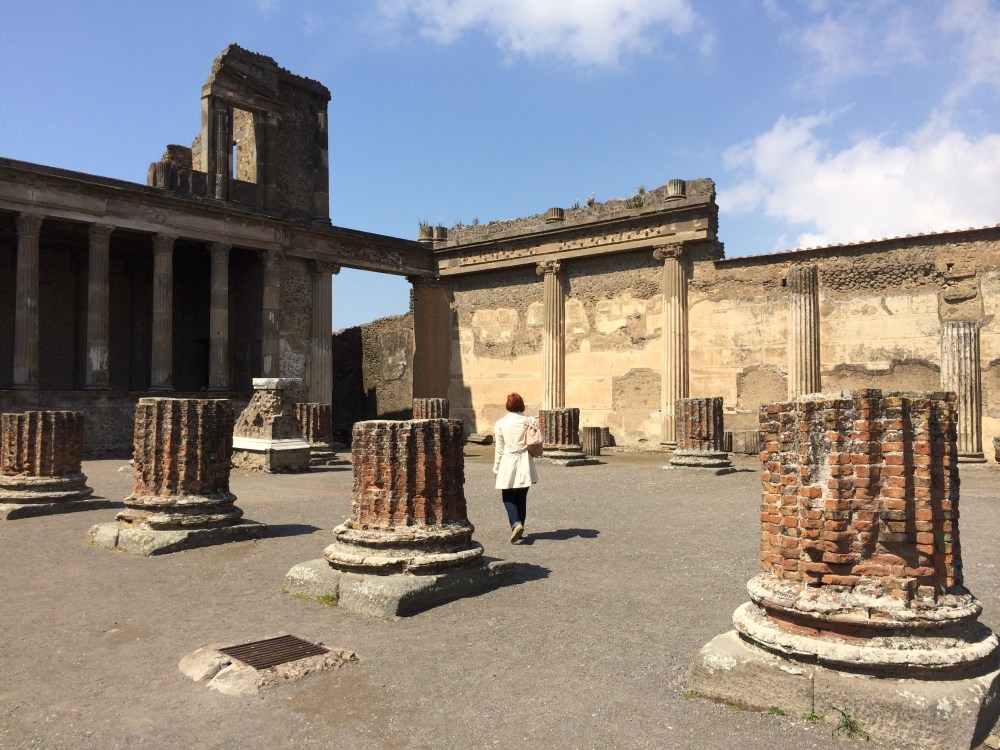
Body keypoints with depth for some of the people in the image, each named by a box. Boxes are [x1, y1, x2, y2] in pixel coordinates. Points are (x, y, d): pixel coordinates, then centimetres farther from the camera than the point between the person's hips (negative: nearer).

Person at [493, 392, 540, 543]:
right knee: (522, 497, 13)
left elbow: (499, 448, -1)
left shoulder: (500, 423, -4)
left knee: (508, 497, 6)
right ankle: (519, 527, 18)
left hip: (508, 463, -2)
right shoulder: (529, 421, -1)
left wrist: (496, 467, 8)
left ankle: (516, 524, -16)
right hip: (525, 462, 2)